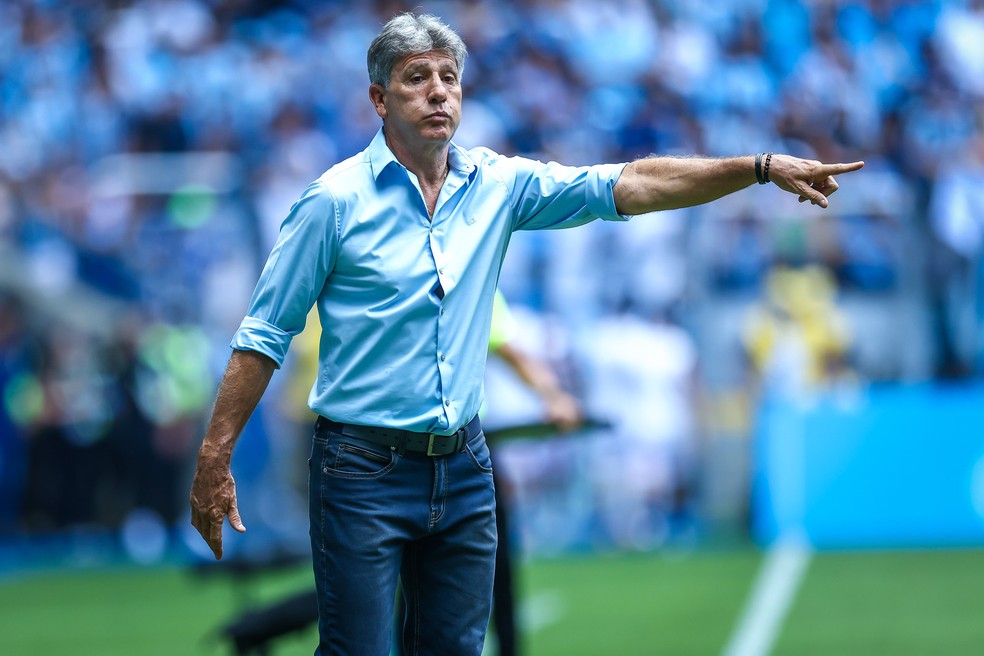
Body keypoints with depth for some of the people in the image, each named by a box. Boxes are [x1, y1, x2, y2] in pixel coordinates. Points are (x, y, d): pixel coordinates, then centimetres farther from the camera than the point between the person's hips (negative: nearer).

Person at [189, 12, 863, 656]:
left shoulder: (498, 184, 5)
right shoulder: (336, 200, -7)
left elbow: (630, 185, 1)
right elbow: (265, 335, -3)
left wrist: (763, 168, -8)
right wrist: (214, 459, -7)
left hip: (464, 469, 5)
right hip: (365, 469, -5)